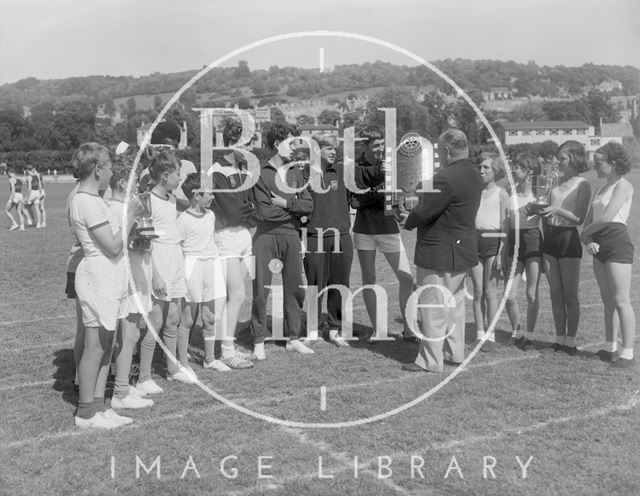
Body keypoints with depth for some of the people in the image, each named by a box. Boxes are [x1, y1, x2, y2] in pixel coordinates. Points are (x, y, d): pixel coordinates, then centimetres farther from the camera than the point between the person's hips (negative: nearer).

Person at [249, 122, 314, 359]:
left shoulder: (296, 173, 13)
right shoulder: (260, 174, -4)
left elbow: (309, 205, 5)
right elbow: (264, 211, -13)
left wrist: (286, 203, -9)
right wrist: (294, 209, -4)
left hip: (291, 235, 5)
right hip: (266, 236, -5)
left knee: (295, 289, 8)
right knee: (261, 290, -3)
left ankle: (294, 338, 20)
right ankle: (259, 342, 8)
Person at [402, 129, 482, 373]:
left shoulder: (446, 178, -23)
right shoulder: (473, 175, 8)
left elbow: (424, 212, -21)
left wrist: (408, 222, -1)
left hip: (439, 252, -10)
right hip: (462, 249, 10)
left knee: (434, 306, -1)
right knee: (455, 302, 19)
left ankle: (430, 360, 6)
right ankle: (454, 352, 30)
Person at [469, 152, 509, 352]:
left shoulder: (501, 194, -1)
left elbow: (504, 226, -5)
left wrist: (501, 253, -12)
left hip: (492, 241, -4)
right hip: (474, 241, 4)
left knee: (490, 291, -2)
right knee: (477, 291, 5)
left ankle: (490, 336, 6)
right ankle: (479, 334, 12)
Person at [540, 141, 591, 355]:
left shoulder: (582, 185, -6)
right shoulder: (558, 182, 12)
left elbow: (579, 218, -14)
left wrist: (558, 210, -24)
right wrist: (542, 211, 2)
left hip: (568, 239, -6)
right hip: (550, 238, 6)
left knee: (570, 294, 0)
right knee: (555, 293, 9)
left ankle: (571, 341, 8)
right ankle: (560, 338, 17)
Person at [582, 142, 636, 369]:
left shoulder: (623, 186, -7)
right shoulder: (599, 190, 18)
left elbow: (606, 217, -18)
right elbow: (588, 221, 16)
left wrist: (586, 233, -4)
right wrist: (588, 240, -4)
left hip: (617, 242, -8)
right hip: (599, 246, 8)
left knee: (621, 301, -7)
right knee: (607, 300, 12)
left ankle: (628, 353, -3)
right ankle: (610, 347, 21)